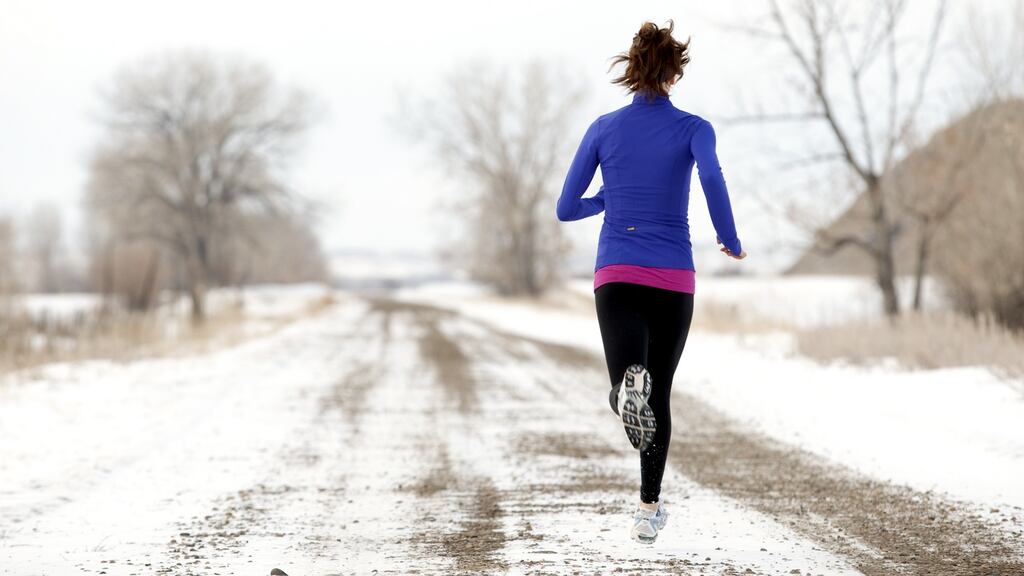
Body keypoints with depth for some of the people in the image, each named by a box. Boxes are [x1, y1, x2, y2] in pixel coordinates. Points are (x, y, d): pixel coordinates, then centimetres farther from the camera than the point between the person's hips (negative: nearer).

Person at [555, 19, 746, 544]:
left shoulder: (603, 129, 7)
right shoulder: (693, 128, 1)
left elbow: (566, 208, 8)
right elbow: (711, 177, -21)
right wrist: (730, 241, -5)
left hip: (616, 276, 0)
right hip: (673, 280, 0)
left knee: (634, 389, -13)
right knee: (659, 396, 16)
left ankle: (630, 386, -51)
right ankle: (648, 511, 16)